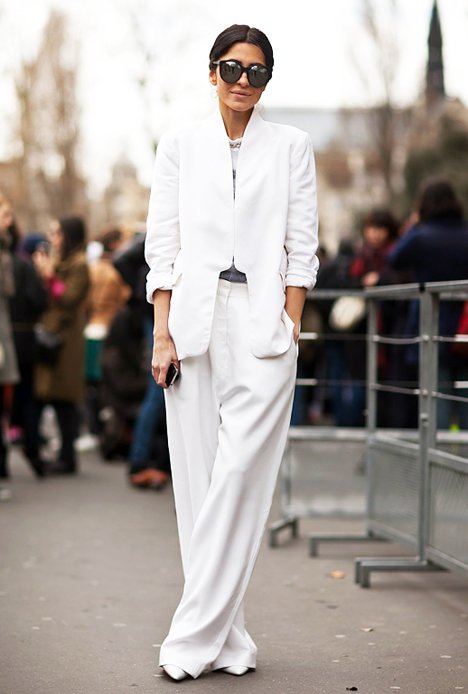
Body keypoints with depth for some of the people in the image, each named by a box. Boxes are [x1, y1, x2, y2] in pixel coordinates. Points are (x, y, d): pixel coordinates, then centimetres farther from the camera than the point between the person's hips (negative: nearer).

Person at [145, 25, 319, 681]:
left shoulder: (290, 146, 9)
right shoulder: (179, 146, 11)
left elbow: (301, 247, 6)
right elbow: (162, 245, 7)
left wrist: (291, 330, -4)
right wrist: (162, 332, -2)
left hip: (262, 325, -1)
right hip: (194, 323, 2)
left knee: (240, 471, -10)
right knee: (198, 477, 1)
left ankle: (194, 635, -6)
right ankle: (225, 637, 9)